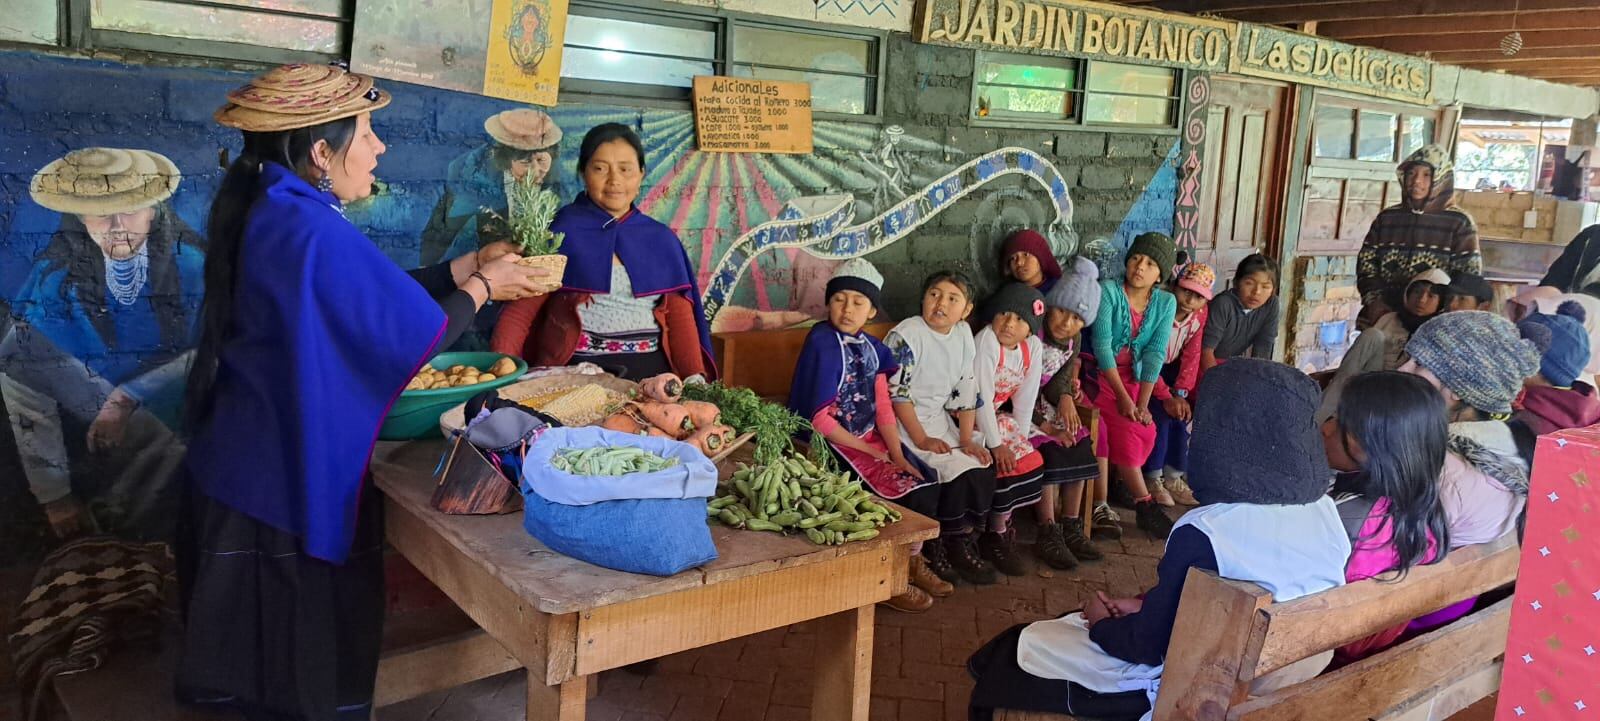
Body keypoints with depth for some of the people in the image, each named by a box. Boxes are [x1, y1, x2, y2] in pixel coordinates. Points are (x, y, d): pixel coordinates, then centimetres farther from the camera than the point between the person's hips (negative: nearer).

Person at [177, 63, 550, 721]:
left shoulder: (268, 212, 6)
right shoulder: (315, 232, -24)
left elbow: (370, 301, 11)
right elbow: (414, 335, -20)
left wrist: (465, 269, 10)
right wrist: (483, 285, -4)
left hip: (247, 468, 10)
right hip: (295, 484, -10)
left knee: (264, 656, 22)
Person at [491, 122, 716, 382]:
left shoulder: (662, 240, 14)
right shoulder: (559, 232, 4)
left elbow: (680, 315, 8)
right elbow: (520, 311, -1)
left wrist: (695, 377, -9)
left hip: (652, 371, 3)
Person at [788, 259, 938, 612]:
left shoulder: (872, 347, 8)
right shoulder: (823, 342, -15)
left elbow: (884, 408, 5)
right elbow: (819, 419, -19)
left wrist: (898, 456, -9)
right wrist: (868, 451, -13)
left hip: (870, 438, 8)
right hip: (833, 445, -8)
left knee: (928, 481, -4)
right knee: (914, 496, -16)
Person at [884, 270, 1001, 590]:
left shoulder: (963, 335, 4)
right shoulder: (905, 335, -17)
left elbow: (967, 388, 7)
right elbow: (896, 393, -18)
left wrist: (967, 438, -1)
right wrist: (921, 439, -20)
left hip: (939, 418, 7)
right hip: (905, 421, -7)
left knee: (983, 466, -7)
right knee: (957, 470, -21)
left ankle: (961, 542, 7)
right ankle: (935, 549, -4)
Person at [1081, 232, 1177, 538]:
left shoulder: (1166, 303, 0)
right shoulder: (1108, 291, -14)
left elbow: (1155, 354, -7)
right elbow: (1102, 346, -18)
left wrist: (1143, 404, -15)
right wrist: (1123, 398, -20)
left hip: (1134, 376, 5)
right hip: (1100, 374, -4)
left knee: (1146, 431, -17)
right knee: (1126, 431, -20)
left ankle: (1116, 482, 5)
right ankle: (1145, 507, -10)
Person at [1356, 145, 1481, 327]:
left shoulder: (1459, 223, 4)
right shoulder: (1387, 218, 14)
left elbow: (1469, 275, 1)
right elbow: (1366, 263, 14)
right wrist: (1374, 300, -2)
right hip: (1385, 313, 3)